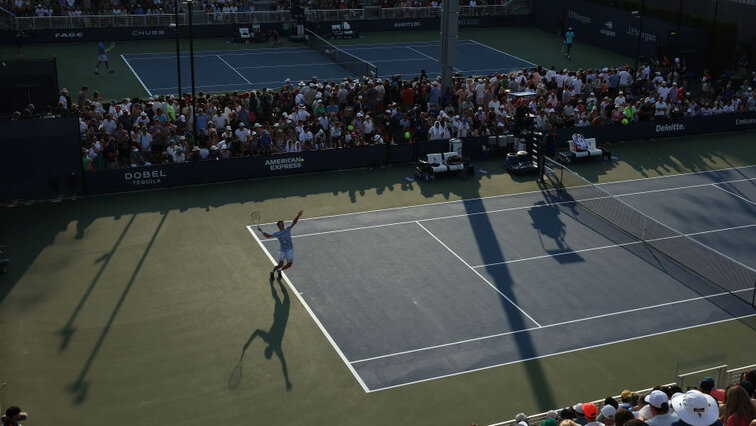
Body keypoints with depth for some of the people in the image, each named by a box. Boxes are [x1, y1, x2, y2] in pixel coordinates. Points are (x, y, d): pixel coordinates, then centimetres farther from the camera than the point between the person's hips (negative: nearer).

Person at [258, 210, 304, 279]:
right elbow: (268, 236, 2)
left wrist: (298, 216, -27)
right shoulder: (277, 233, -4)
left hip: (290, 250, 3)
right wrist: (261, 231, -7)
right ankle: (272, 272, 21)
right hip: (282, 250, -3)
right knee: (280, 265, -9)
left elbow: (293, 223, -13)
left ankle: (280, 270, 36)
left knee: (289, 264, 7)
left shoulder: (287, 229, -2)